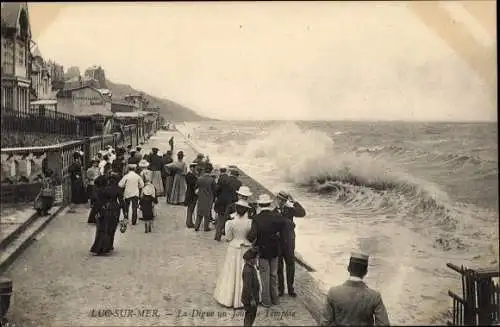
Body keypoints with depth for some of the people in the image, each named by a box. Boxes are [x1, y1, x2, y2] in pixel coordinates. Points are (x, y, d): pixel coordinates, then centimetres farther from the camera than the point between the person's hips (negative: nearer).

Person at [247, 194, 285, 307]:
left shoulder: (257, 219, -21)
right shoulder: (277, 217, -10)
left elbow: (252, 236, -26)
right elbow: (282, 229, -2)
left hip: (262, 251, -3)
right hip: (275, 250, 3)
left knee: (265, 276, 11)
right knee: (274, 274, 19)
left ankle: (266, 300, 22)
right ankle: (275, 298, 31)